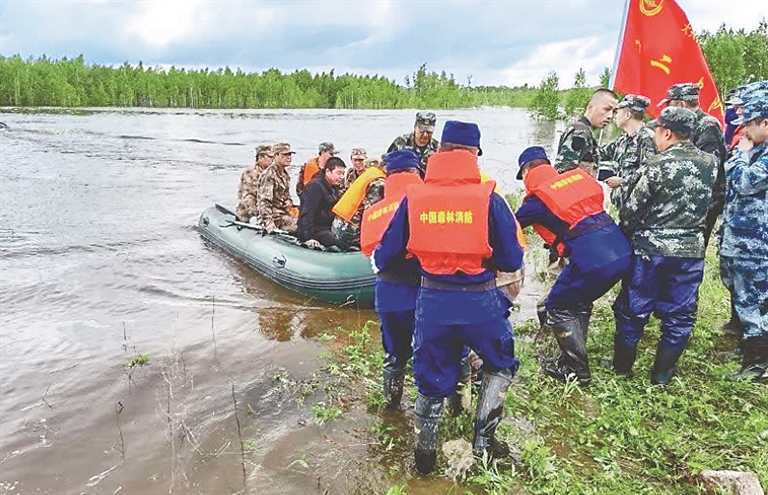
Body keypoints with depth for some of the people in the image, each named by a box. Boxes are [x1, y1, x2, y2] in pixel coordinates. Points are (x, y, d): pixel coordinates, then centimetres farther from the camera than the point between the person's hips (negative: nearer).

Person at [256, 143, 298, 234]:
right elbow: (264, 201, -23)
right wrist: (268, 221, -33)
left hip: (283, 212, 10)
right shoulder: (269, 175, -15)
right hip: (274, 216, -10)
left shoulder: (285, 174, 15)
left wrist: (289, 201, 5)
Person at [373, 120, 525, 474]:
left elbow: (385, 255, 3)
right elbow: (512, 261, -7)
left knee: (432, 377, 21)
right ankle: (483, 436, 23)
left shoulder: (413, 198, -4)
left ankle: (425, 449, 32)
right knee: (501, 365, 26)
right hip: (480, 301, -2)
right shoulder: (489, 198, -10)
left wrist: (377, 262, 27)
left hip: (432, 301, 2)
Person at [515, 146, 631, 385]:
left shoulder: (537, 197, 0)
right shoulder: (579, 176, 16)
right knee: (580, 303, 26)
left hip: (591, 260, -7)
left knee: (557, 308, 13)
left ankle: (577, 370, 16)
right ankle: (573, 357, 35)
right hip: (623, 253, 7)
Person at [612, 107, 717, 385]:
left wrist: (627, 236, 7)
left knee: (633, 310, 10)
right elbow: (711, 203, 9)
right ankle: (662, 375, 20)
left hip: (650, 249, -3)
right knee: (679, 315, 13)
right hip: (691, 250, 4)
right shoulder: (711, 164, 1)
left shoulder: (657, 165, -13)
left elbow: (632, 210, -8)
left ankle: (622, 367, 21)